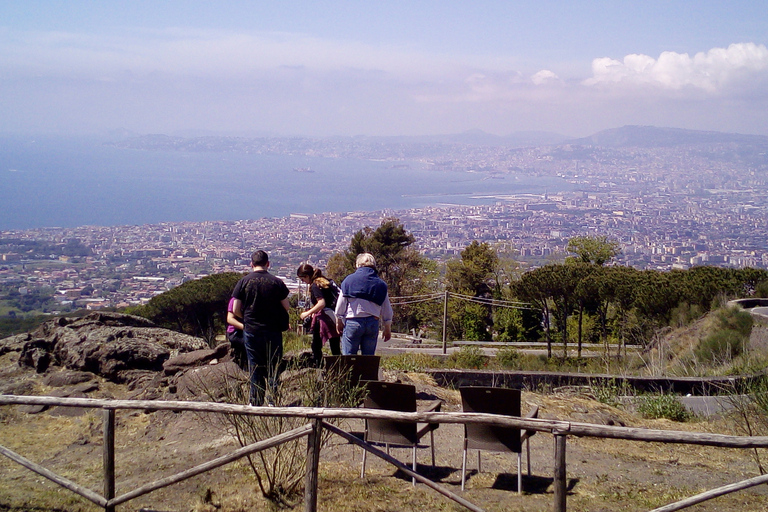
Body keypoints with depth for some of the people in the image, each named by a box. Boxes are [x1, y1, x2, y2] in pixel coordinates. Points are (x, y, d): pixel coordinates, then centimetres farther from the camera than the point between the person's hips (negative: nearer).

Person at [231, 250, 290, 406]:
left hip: (251, 330, 1)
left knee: (255, 366, 8)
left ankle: (255, 401, 11)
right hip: (273, 330, -1)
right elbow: (286, 307, -1)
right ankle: (273, 400, 5)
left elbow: (235, 310, -2)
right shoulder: (277, 282, -4)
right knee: (273, 366, 7)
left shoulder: (243, 282, -3)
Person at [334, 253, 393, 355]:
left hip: (353, 322, -3)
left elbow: (341, 304, 2)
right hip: (373, 323, 3)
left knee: (348, 355, -1)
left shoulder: (349, 280, 2)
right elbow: (387, 309, 11)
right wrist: (387, 328, 18)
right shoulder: (380, 284, 9)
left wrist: (339, 321, 11)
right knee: (369, 357, 8)